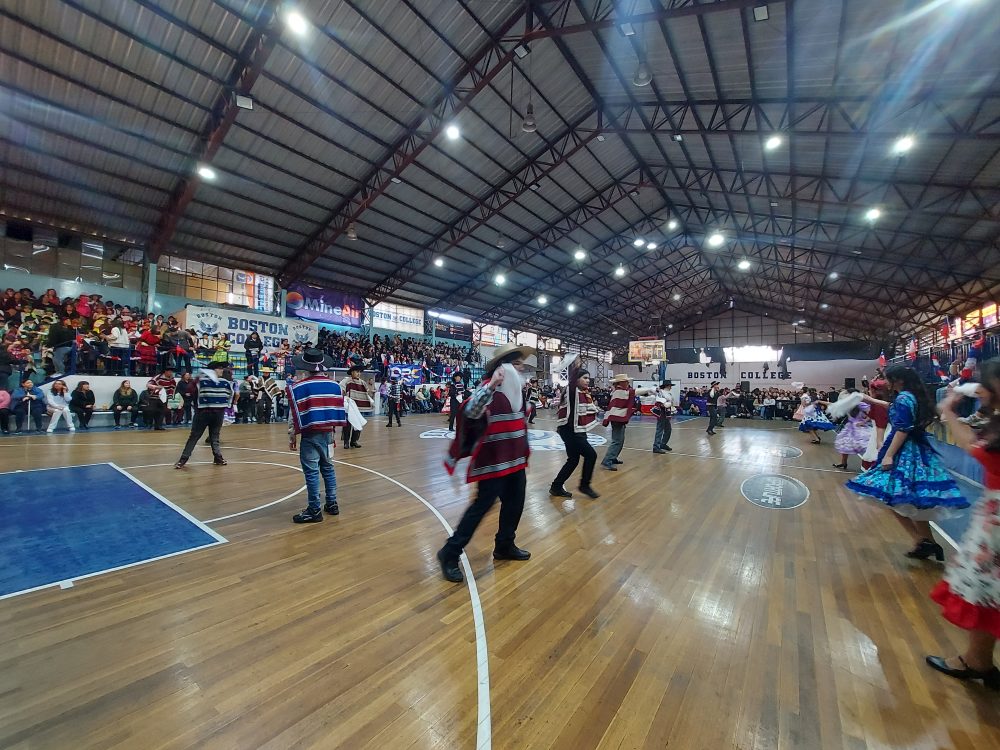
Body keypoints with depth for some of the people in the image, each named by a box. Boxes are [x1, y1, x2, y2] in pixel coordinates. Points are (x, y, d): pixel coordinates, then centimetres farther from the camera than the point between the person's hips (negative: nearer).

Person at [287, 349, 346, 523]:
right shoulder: (334, 384, 5)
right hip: (328, 432, 5)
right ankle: (332, 504, 22)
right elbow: (339, 410, 8)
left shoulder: (299, 387, -9)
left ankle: (314, 510, 7)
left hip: (310, 435, -5)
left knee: (311, 472, 1)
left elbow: (294, 414, -8)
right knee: (328, 468, 16)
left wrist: (292, 436, 2)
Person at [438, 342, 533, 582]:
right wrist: (490, 387, -44)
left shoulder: (516, 388, 9)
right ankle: (450, 554, 9)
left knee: (515, 502, 15)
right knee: (483, 504, -4)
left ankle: (504, 546, 35)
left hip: (515, 458, 9)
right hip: (493, 459, -9)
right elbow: (470, 411, -35)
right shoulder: (489, 386, -17)